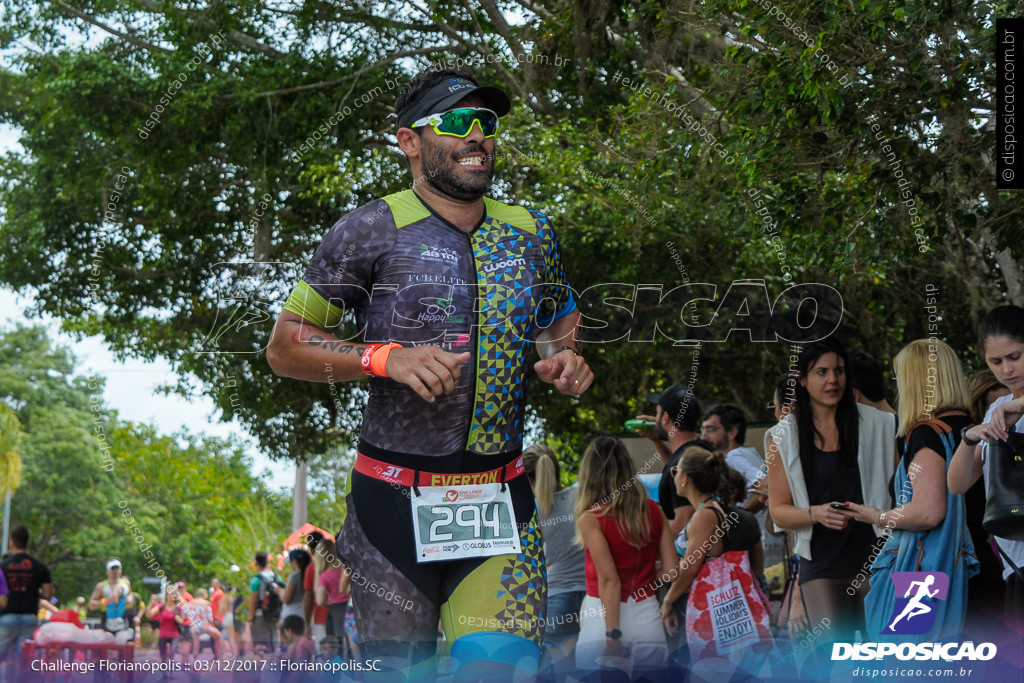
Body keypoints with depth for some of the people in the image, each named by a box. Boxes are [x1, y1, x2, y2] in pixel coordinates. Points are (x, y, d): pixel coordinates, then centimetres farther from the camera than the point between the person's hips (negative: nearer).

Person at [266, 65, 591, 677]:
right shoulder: (374, 230, -3)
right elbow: (285, 346, -2)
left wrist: (567, 364, 1)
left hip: (502, 501, 3)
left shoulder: (532, 234, 11)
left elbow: (561, 334, 25)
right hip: (395, 500, -3)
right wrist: (386, 356, -16)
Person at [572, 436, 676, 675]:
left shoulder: (591, 518, -8)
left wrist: (612, 635, -14)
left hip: (605, 617, -4)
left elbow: (609, 580, -14)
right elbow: (670, 572, 4)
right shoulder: (653, 511, 6)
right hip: (648, 620, 4)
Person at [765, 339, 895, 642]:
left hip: (876, 558, 0)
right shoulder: (784, 437, 4)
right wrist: (816, 514, -15)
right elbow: (778, 511, 4)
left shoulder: (877, 425, 4)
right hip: (822, 565, 0)